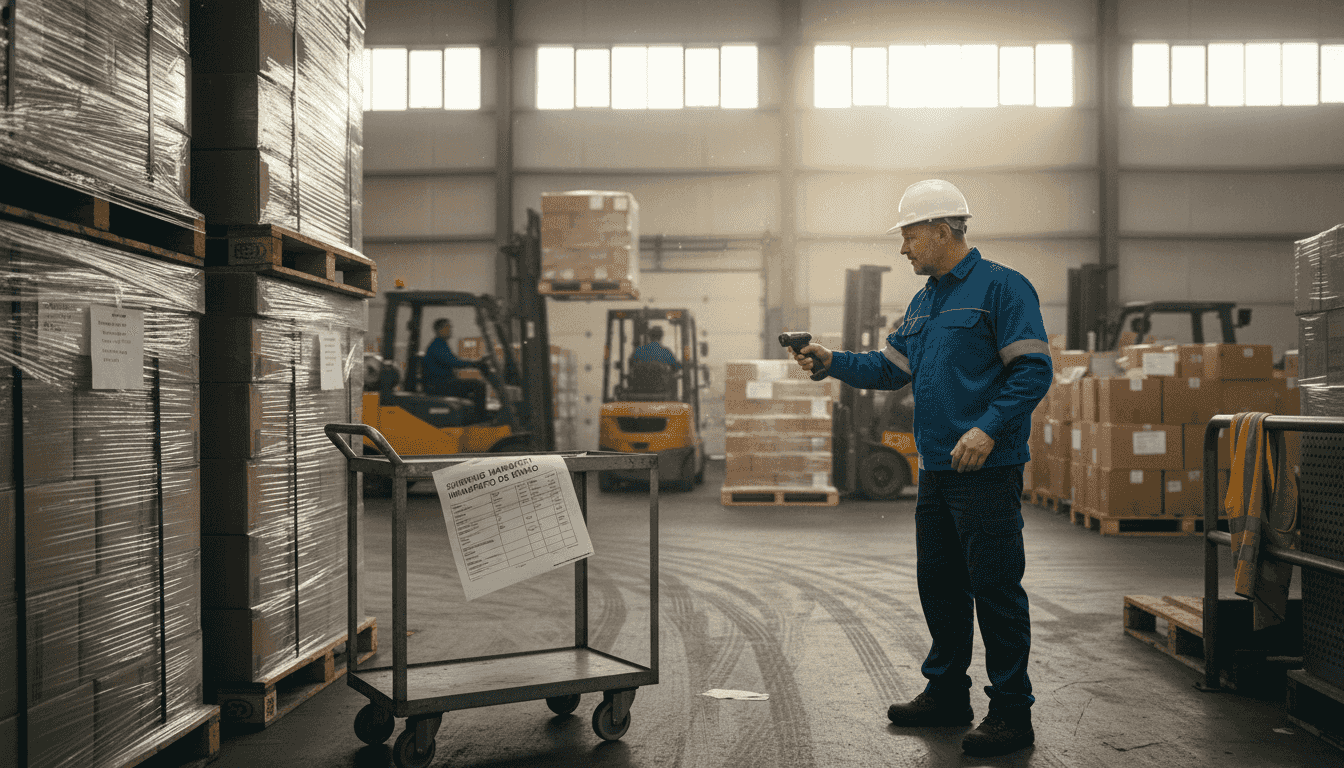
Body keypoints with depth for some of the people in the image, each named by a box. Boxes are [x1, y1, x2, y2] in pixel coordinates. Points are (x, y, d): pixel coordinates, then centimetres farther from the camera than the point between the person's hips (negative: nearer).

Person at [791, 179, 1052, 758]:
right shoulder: (924, 302, 18)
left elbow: (1033, 369, -14)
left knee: (994, 586, -4)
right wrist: (832, 361, 4)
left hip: (988, 470, -9)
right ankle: (947, 692, 29)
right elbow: (891, 367, 17)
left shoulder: (1000, 286, -8)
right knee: (938, 581, 15)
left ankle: (1011, 712, 7)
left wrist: (989, 428, -23)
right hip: (937, 470, 9)